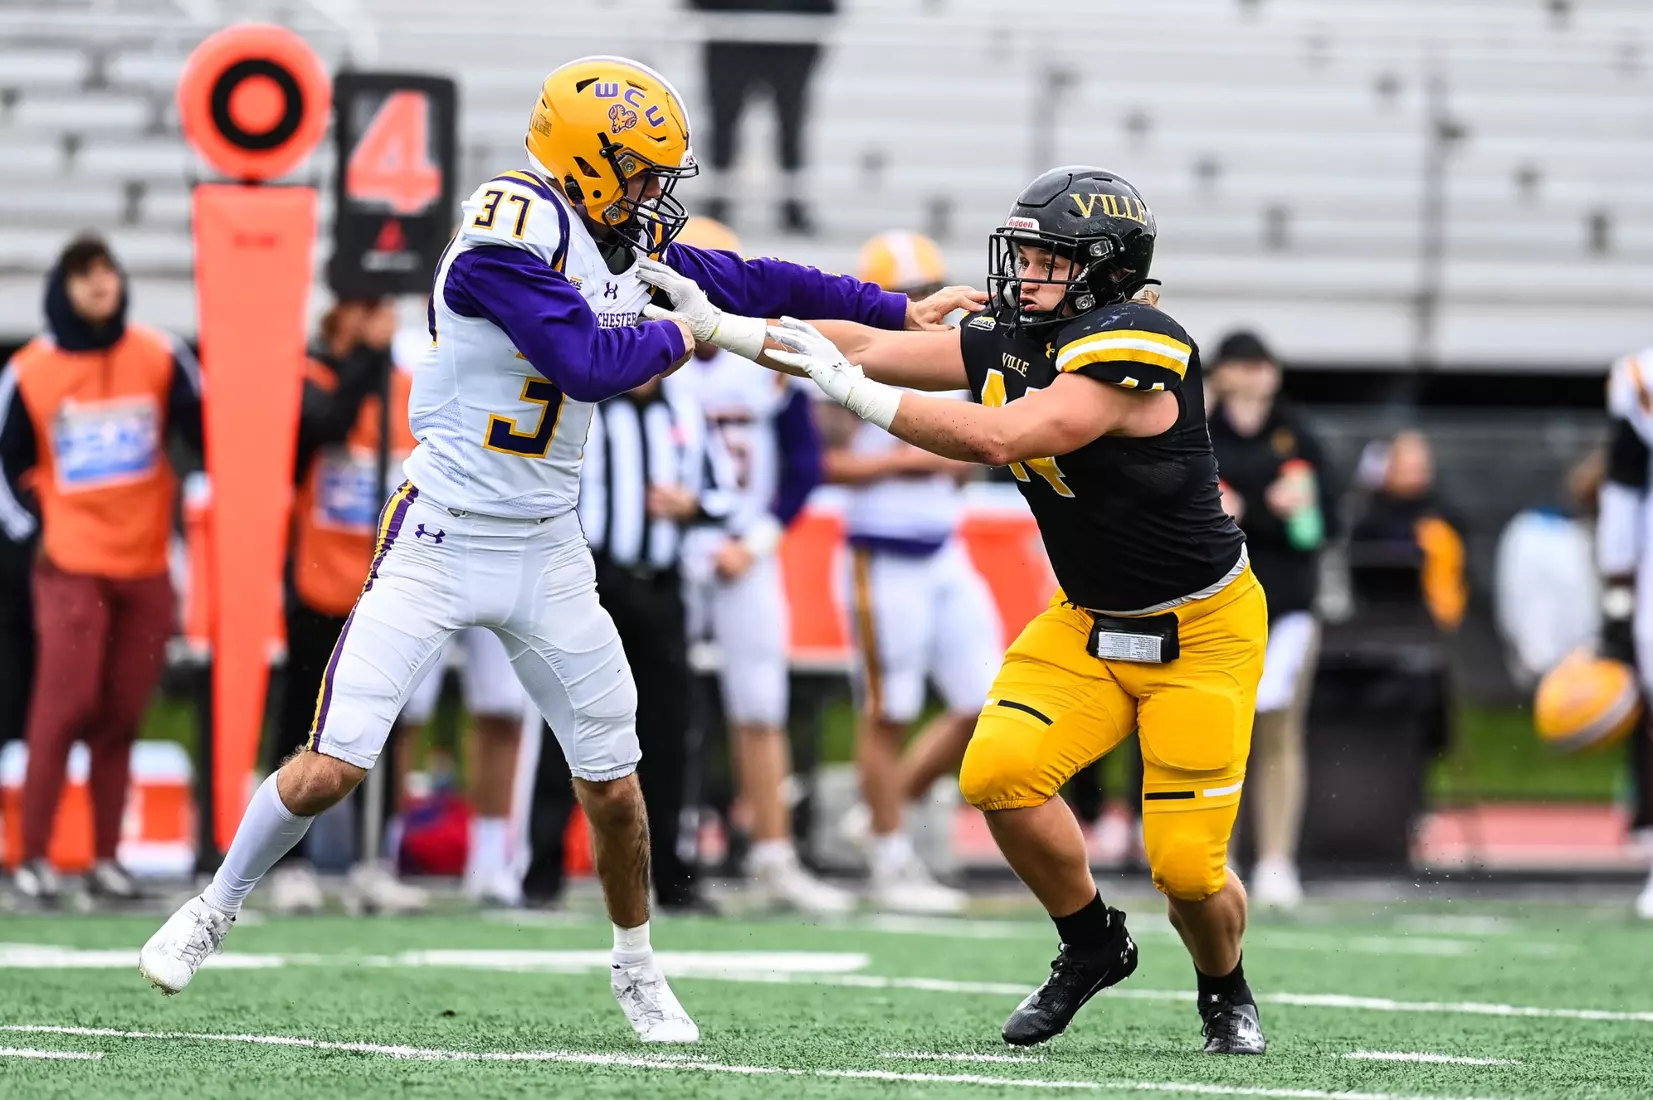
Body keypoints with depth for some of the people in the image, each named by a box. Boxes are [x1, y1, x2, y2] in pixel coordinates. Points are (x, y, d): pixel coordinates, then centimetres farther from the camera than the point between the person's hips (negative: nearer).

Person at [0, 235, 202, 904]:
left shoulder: (160, 360, 4)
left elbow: (207, 436, 11)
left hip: (146, 565, 3)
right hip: (71, 565, -3)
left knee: (121, 717, 4)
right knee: (64, 706, -11)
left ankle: (105, 859, 9)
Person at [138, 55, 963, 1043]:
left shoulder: (628, 246, 5)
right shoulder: (515, 232, -19)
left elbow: (751, 283, 16)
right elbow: (592, 365, -25)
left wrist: (900, 313, 20)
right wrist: (687, 335, -8)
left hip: (548, 554, 6)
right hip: (441, 542, -6)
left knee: (613, 783, 7)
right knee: (334, 766, -9)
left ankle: (639, 973, 28)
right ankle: (216, 909, 15)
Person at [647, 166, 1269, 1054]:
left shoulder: (1131, 353, -27)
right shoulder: (1007, 344, -2)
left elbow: (998, 440, -35)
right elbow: (869, 347, 0)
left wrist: (854, 392, -35)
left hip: (1200, 636, -7)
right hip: (1088, 622, 7)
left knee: (1186, 864, -9)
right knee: (998, 773, -16)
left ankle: (1226, 995, 24)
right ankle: (1092, 945, 8)